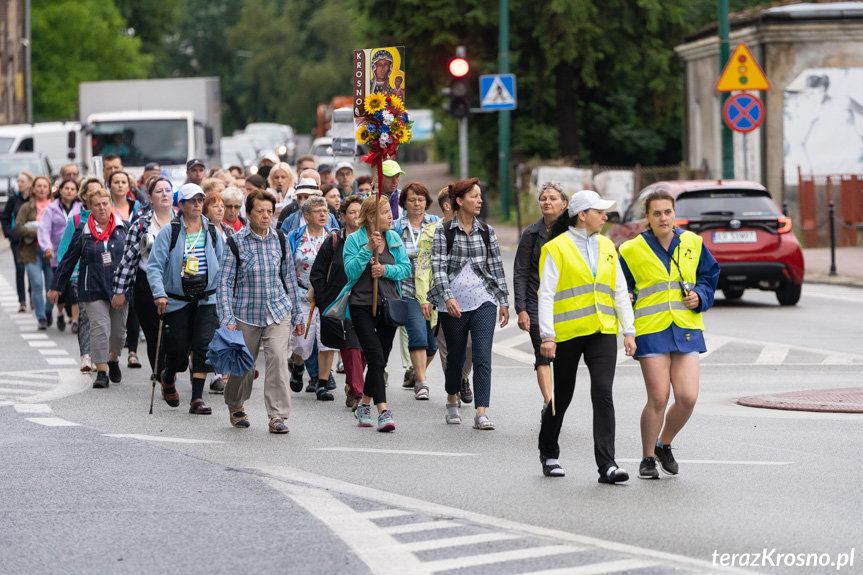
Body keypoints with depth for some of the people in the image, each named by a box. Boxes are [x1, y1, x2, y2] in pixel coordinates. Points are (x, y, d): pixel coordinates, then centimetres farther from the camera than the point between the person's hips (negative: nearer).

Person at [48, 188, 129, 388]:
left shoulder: (123, 228, 3)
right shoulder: (83, 230, 1)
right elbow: (68, 259, 7)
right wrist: (56, 287, 9)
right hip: (93, 287, -2)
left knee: (119, 330, 9)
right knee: (99, 328, -12)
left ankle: (113, 359, 36)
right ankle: (102, 372, -8)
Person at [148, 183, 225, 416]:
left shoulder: (212, 232, 7)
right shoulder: (169, 232, -3)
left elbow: (223, 265, 14)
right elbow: (154, 265, -7)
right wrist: (159, 293, -19)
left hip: (206, 300, 2)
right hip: (177, 301, -2)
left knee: (203, 345, -14)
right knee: (179, 350, 0)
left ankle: (197, 399, -9)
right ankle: (168, 377, 36)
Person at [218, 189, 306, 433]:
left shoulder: (279, 240, 5)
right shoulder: (236, 242, -6)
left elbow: (288, 278, 14)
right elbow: (225, 282, -5)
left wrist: (297, 315, 15)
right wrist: (228, 319, -13)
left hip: (278, 311, 2)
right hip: (246, 312, -2)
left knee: (278, 357, -16)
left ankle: (277, 415, -12)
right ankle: (235, 405, 37)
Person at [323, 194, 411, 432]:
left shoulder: (394, 238, 8)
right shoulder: (354, 240, -4)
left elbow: (406, 268, 6)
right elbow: (351, 271, -13)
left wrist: (386, 270, -13)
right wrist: (369, 249, -21)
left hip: (389, 305, 4)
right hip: (362, 305, -4)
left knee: (380, 360, 9)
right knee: (376, 358, -13)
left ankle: (364, 404, 27)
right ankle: (383, 412, -16)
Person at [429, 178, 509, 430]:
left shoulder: (486, 231, 9)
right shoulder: (443, 232, -1)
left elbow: (496, 267, 12)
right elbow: (438, 267, -8)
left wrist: (504, 301, 11)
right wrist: (448, 297, -20)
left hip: (483, 300, 1)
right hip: (454, 303, -1)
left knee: (483, 356, -10)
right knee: (455, 355, 11)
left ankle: (481, 414, -13)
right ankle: (452, 401, 37)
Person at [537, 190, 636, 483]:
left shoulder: (606, 247, 12)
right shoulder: (557, 248, -4)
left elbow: (620, 291, 14)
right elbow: (546, 294, -8)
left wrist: (629, 331, 7)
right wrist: (547, 336, -15)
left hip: (602, 332, 3)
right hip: (568, 333, -3)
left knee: (603, 394, -11)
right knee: (562, 396, 8)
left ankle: (607, 464, -14)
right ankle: (549, 454, 31)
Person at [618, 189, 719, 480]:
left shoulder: (692, 244, 8)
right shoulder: (632, 251, 1)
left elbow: (709, 274, 20)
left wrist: (700, 296, 1)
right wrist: (626, 300, -10)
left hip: (686, 329, 3)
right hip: (651, 330, -3)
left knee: (688, 398, -7)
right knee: (658, 399, -8)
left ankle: (664, 445, 21)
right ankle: (648, 459, 11)